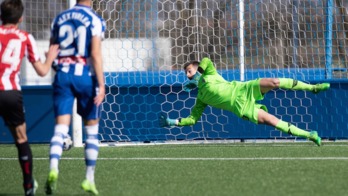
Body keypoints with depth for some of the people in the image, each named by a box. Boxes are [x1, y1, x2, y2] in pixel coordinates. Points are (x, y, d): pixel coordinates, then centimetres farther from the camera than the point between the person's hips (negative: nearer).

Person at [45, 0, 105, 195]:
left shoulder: (59, 18, 11)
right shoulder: (95, 20, -4)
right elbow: (95, 54, -12)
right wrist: (101, 85, -13)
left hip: (63, 76, 3)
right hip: (85, 76, -3)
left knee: (60, 129, -4)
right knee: (91, 131, 11)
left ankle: (53, 169, -28)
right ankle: (89, 179, 12)